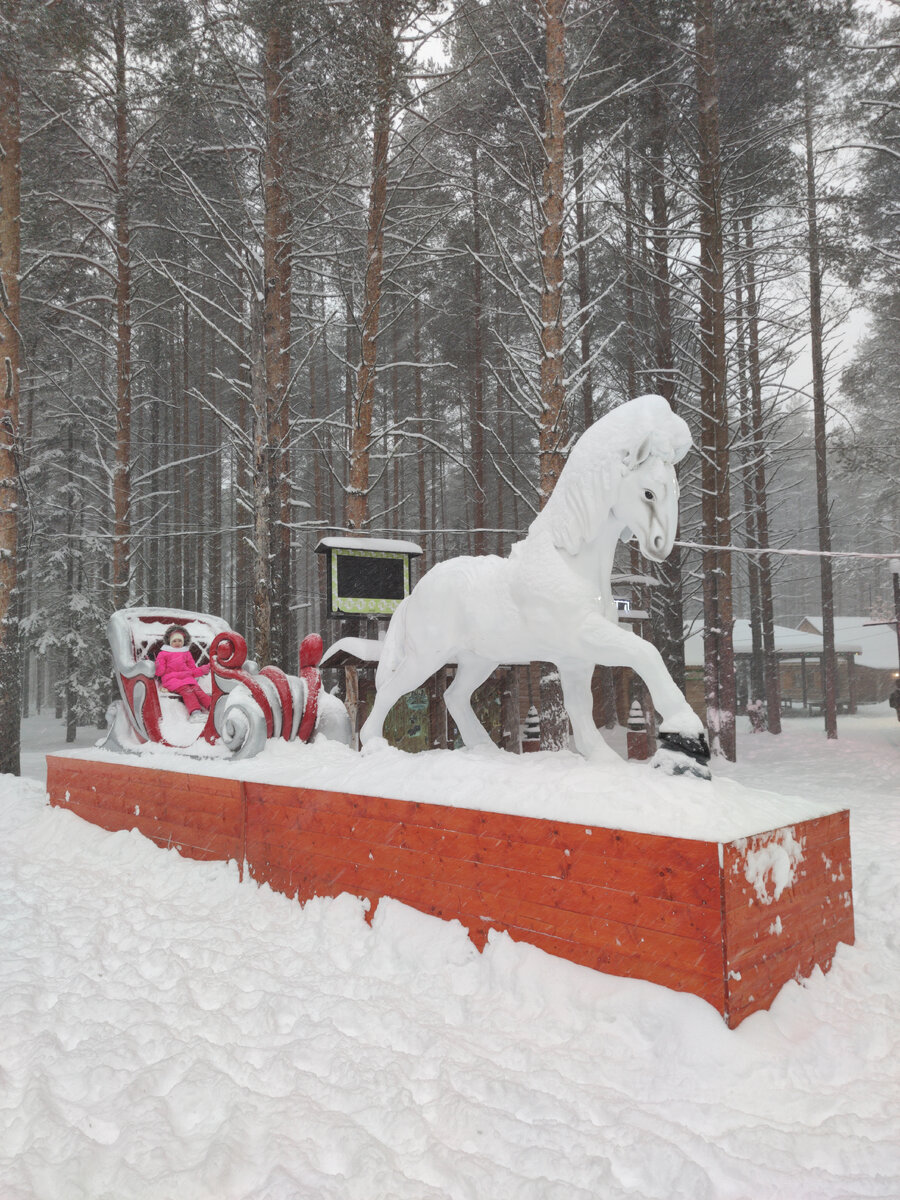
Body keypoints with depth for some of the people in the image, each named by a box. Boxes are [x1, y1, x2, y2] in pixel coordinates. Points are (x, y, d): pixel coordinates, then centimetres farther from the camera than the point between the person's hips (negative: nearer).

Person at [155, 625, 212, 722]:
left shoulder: (187, 653, 32)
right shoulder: (163, 654, 22)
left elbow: (193, 669, 29)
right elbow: (160, 671, 11)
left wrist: (202, 670, 11)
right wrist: (157, 667, -11)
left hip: (187, 677, 3)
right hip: (171, 678, -3)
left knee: (197, 689, -28)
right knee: (187, 690, -33)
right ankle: (195, 713, -55)